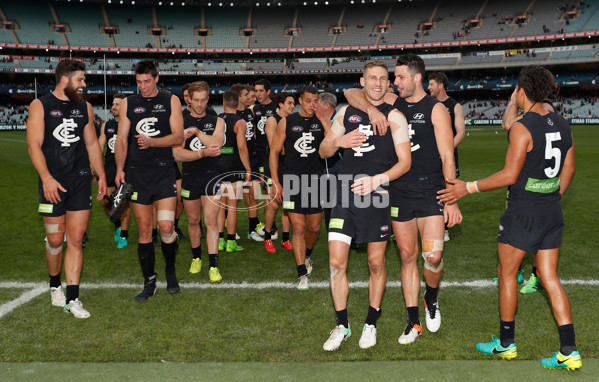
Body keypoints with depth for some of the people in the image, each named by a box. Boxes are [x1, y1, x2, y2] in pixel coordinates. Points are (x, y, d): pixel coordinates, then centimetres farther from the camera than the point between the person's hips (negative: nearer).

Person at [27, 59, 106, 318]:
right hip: (53, 182, -3)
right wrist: (46, 178, -18)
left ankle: (72, 298, 2)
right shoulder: (40, 106, -1)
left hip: (81, 180, 3)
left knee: (76, 240, -1)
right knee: (55, 239, 5)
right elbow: (34, 145, -8)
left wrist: (101, 175, 11)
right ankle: (55, 285, 30)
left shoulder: (85, 108, 12)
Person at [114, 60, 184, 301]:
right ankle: (149, 283, 15)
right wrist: (119, 168, -7)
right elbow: (121, 139, 7)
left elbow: (178, 137, -2)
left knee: (166, 227, -11)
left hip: (164, 171, -2)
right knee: (144, 230, 4)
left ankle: (170, 271, 16)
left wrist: (152, 141, -18)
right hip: (137, 173, 2)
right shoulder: (129, 103, 10)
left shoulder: (171, 101, 5)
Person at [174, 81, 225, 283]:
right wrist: (204, 153, -21)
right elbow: (177, 154, -12)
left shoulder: (217, 122, 4)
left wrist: (196, 131, -15)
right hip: (190, 177, 1)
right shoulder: (181, 123, 1)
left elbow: (216, 143, -16)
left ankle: (213, 266, -6)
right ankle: (196, 258, 32)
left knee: (210, 220, -8)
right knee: (193, 220, 13)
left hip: (211, 175, -1)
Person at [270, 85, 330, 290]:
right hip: (293, 181, -2)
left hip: (315, 180, 2)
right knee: (298, 228, -4)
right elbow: (274, 152, 3)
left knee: (314, 227, 12)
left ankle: (307, 254, 42)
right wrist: (276, 182, -3)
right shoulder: (287, 122, 1)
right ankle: (302, 274, 2)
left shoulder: (322, 121, 5)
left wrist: (323, 119, -15)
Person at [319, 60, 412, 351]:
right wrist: (339, 141, -6)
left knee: (376, 263, 6)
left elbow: (405, 162, -3)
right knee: (336, 262, -1)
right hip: (345, 194, 3)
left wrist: (377, 180, -18)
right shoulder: (346, 112, 11)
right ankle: (342, 326, 15)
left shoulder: (394, 117, 1)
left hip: (376, 196, -2)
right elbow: (323, 152, 15)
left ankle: (371, 324, 25)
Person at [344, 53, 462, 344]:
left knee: (432, 255, -14)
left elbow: (447, 157, -5)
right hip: (399, 191, 3)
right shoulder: (392, 103, 9)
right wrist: (371, 109, -16)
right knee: (407, 256, 7)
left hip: (430, 191, -3)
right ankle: (413, 322, 18)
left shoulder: (435, 109, -2)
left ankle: (431, 299, 19)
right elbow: (351, 93, 5)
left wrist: (452, 200, -11)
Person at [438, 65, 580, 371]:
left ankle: (506, 343, 19)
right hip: (552, 212, 7)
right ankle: (569, 352, 7)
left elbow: (509, 176, -18)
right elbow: (568, 170, 15)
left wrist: (468, 188, -12)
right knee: (549, 278, 10)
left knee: (506, 272, 8)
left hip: (523, 211, -7)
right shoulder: (562, 125, 8)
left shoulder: (522, 128, -16)